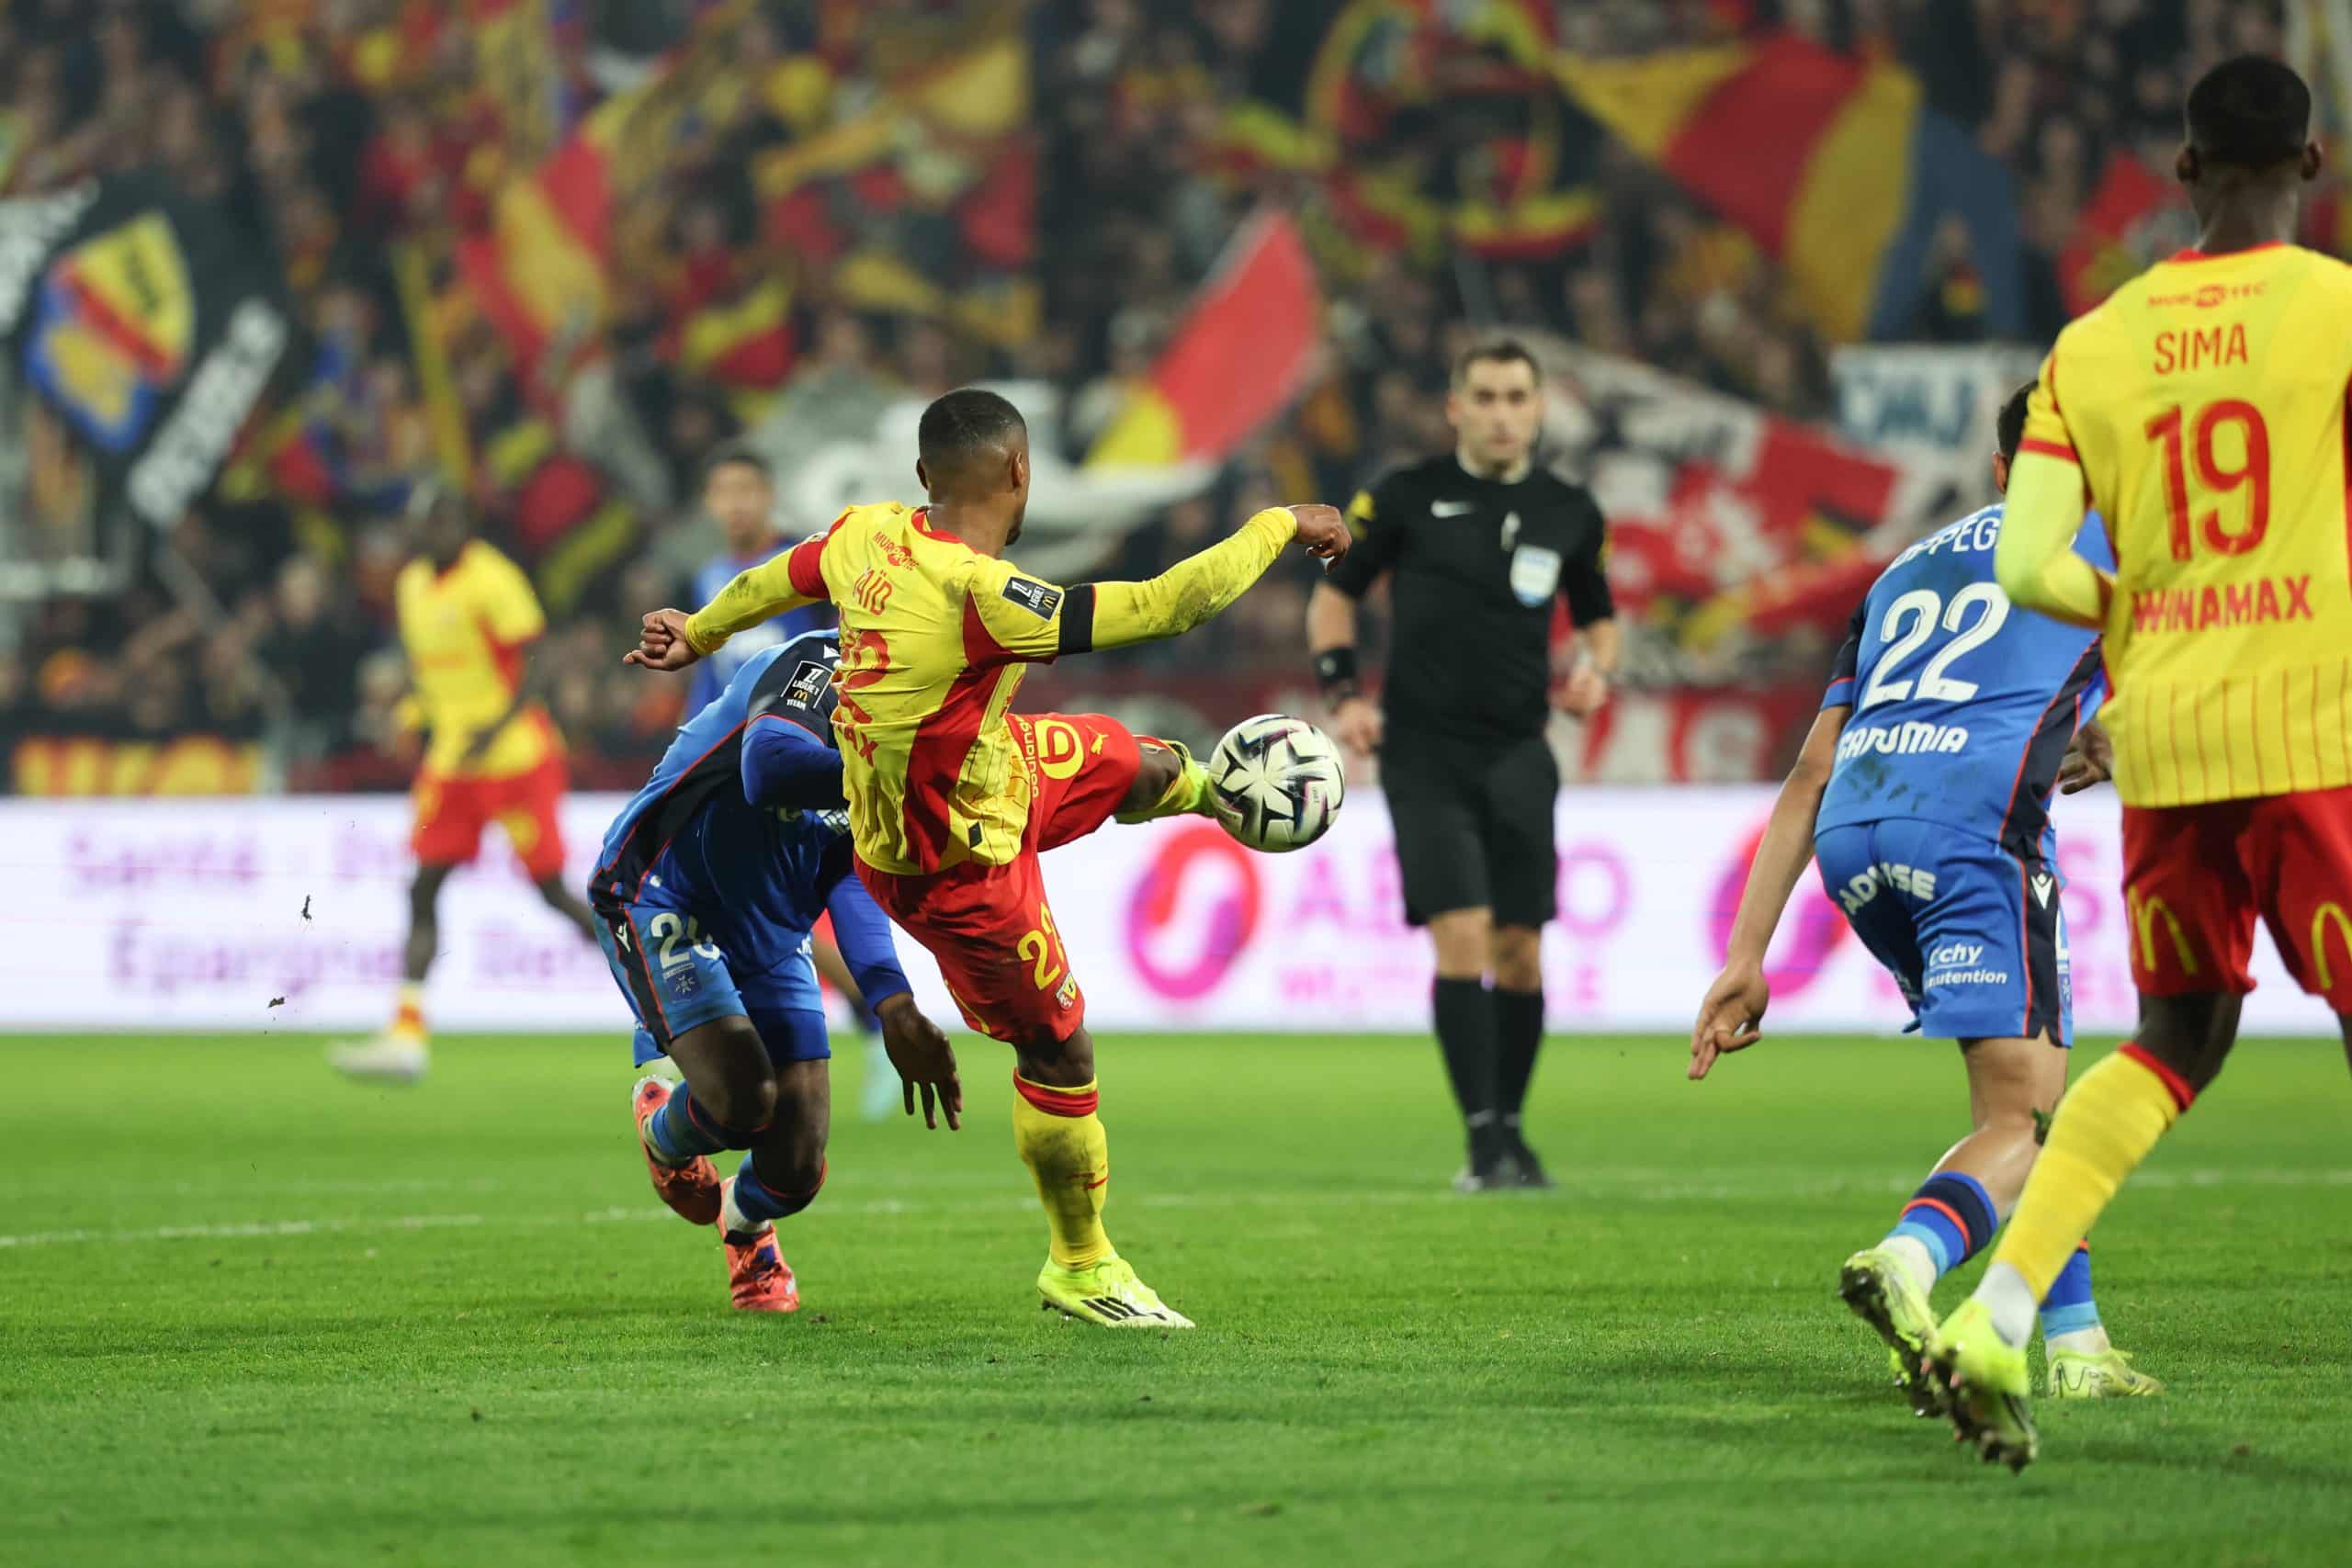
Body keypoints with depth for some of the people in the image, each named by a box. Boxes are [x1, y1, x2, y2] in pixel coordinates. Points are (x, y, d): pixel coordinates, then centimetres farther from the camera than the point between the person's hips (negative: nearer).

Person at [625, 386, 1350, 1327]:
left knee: (1135, 766, 28)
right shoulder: (980, 597, -39)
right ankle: (1082, 1270, 23)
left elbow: (778, 580, 9)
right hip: (951, 869, -8)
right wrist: (1277, 527, -23)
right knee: (1057, 1048, 7)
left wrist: (699, 631, 30)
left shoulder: (868, 535, -14)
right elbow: (1167, 608, -37)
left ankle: (1216, 792, 64)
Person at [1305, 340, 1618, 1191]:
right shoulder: (1406, 497, -1)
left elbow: (1598, 616, 20)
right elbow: (1334, 590, 9)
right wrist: (1343, 691, -4)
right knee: (1462, 935, -16)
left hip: (1518, 757, 3)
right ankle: (1483, 1138, -14)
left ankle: (1510, 1129, 18)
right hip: (1424, 753, -3)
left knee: (1520, 951, 3)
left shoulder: (1569, 513, 6)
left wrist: (1596, 671, -2)